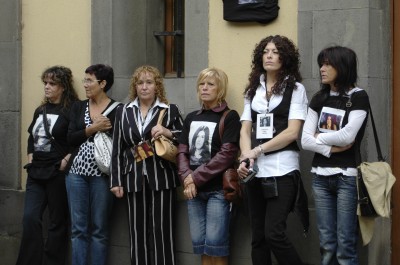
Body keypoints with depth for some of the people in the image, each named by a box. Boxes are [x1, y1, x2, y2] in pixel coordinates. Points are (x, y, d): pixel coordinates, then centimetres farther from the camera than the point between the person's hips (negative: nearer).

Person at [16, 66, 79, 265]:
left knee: (57, 223, 3)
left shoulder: (72, 111, -8)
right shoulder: (40, 110, 14)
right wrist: (30, 159, 11)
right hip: (36, 173, 7)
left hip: (57, 173, -6)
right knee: (30, 218, -2)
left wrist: (65, 162, -17)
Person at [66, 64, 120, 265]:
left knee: (99, 229, 3)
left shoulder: (116, 109, -3)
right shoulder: (78, 107, 11)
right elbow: (70, 139, 1)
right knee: (78, 228, 5)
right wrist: (92, 128, -9)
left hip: (102, 173, -4)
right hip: (77, 172, 4)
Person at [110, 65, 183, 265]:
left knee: (161, 231, -4)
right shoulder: (123, 112, 13)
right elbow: (117, 150, 11)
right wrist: (116, 181, 5)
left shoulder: (171, 110, 6)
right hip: (134, 180, 2)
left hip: (161, 179, -2)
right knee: (138, 231, 3)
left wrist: (168, 133, -11)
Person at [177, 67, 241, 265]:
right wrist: (187, 178, -9)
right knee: (199, 243, 5)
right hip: (194, 189, 6)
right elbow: (182, 152, 9)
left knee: (215, 244, -7)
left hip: (218, 189, -6)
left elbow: (227, 154, -12)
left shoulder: (229, 117, -3)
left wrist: (197, 177, -13)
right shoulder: (191, 118, 15)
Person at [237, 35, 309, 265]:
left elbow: (292, 132, -8)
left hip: (282, 169, -5)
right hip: (256, 170, 5)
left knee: (274, 234, -15)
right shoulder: (253, 89, 15)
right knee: (258, 237, 6)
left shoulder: (295, 89, 1)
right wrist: (246, 158, -11)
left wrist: (257, 150, -12)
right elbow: (245, 129, 8)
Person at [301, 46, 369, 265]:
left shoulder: (359, 97, -4)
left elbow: (347, 136, -16)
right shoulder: (319, 99, 11)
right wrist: (331, 148, -11)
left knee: (345, 246, -6)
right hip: (320, 176, 5)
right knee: (326, 245, 6)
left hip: (347, 177, -5)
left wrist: (319, 137, -2)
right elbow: (305, 140, 3)